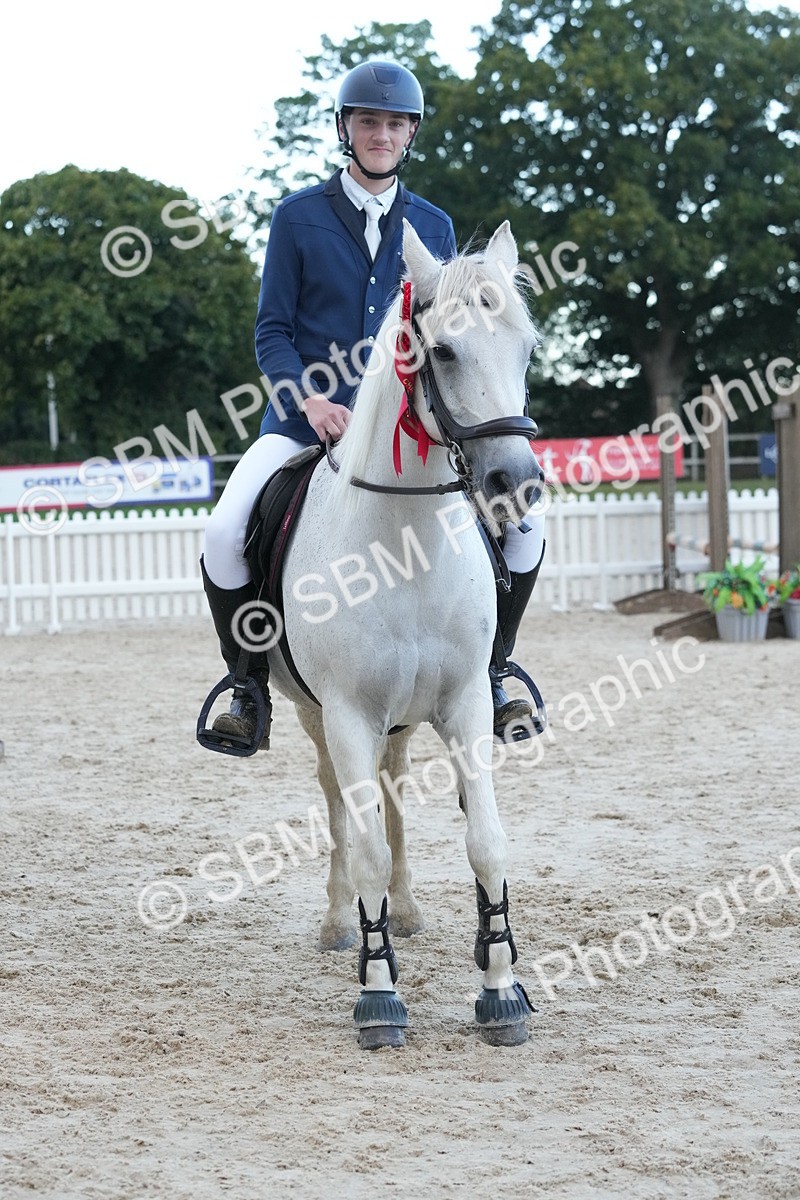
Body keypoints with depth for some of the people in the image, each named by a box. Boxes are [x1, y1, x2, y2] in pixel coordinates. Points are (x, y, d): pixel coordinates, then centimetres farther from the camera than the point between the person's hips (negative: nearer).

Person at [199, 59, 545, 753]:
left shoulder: (433, 227, 11)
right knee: (226, 533, -24)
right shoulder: (299, 218, 3)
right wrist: (310, 399, -16)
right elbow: (272, 332, 1)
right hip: (306, 416, -2)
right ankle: (248, 683, -4)